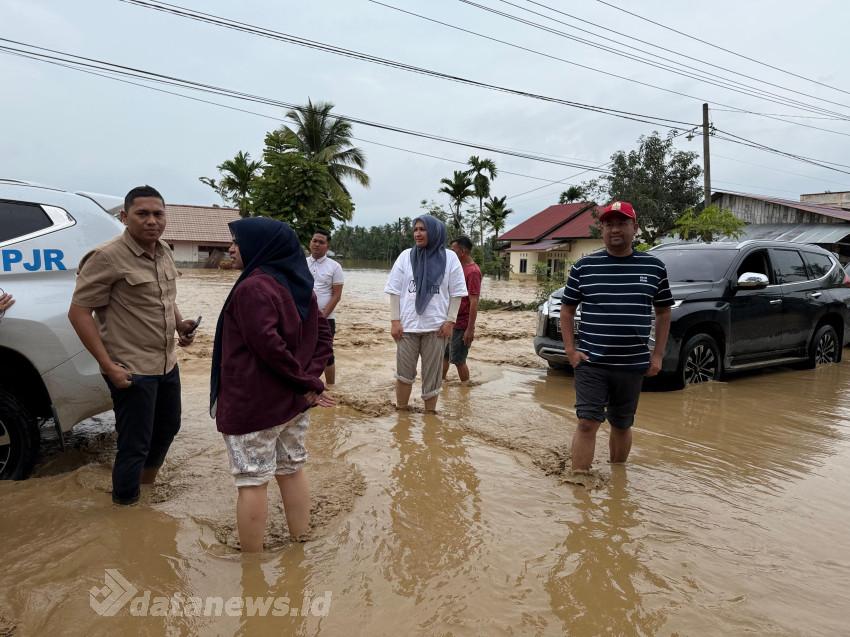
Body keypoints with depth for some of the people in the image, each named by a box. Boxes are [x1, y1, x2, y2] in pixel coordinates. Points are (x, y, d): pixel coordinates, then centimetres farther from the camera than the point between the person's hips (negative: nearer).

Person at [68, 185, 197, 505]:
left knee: (168, 426, 24)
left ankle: (147, 480, 49)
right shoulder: (107, 257, -18)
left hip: (167, 363, 8)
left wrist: (180, 324, 2)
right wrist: (108, 365, -22)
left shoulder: (164, 252, 6)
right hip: (132, 370, -8)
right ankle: (125, 504, 23)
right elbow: (78, 312, -17)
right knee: (135, 443, 2)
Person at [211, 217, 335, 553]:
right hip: (292, 401, 8)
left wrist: (307, 383, -14)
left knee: (252, 482, 5)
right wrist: (309, 379, -3)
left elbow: (269, 346, -25)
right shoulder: (299, 284, 7)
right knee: (292, 471, 17)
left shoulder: (252, 288, -19)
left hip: (252, 404, -8)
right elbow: (322, 335, 8)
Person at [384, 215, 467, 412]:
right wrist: (395, 320, -3)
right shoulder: (406, 256, 3)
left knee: (432, 373, 9)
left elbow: (456, 293, 2)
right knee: (404, 372, 6)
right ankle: (400, 411, 21)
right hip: (408, 325, 1)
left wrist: (450, 321, -4)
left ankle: (430, 414, 22)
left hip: (436, 326, -1)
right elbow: (395, 291, 3)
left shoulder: (449, 257, 0)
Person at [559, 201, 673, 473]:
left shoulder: (654, 267, 4)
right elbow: (567, 309, 7)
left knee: (622, 425, 15)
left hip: (633, 364, 2)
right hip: (591, 362, -2)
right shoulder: (584, 266, 0)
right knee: (587, 422, -9)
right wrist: (570, 349, -3)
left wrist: (658, 354, 5)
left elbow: (663, 312, 11)